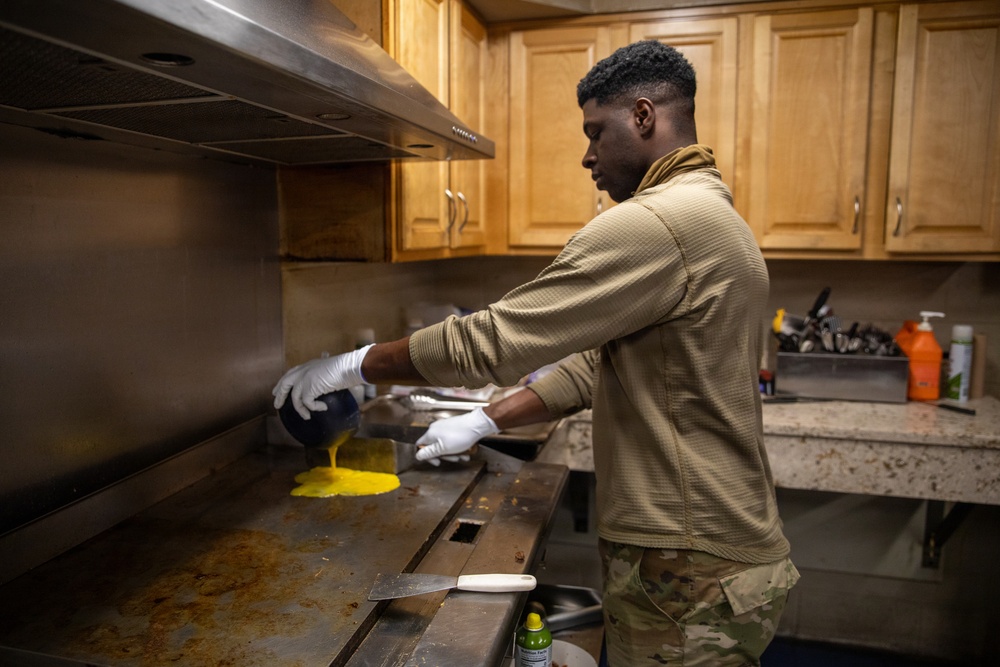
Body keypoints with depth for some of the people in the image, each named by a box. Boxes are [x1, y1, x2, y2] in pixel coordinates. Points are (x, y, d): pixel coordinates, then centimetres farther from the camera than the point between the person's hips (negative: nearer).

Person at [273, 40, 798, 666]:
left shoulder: (656, 222, -23)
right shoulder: (706, 214, 12)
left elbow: (494, 338, -23)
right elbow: (596, 364, 12)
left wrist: (352, 365, -9)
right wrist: (484, 421, 9)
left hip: (690, 582, -9)